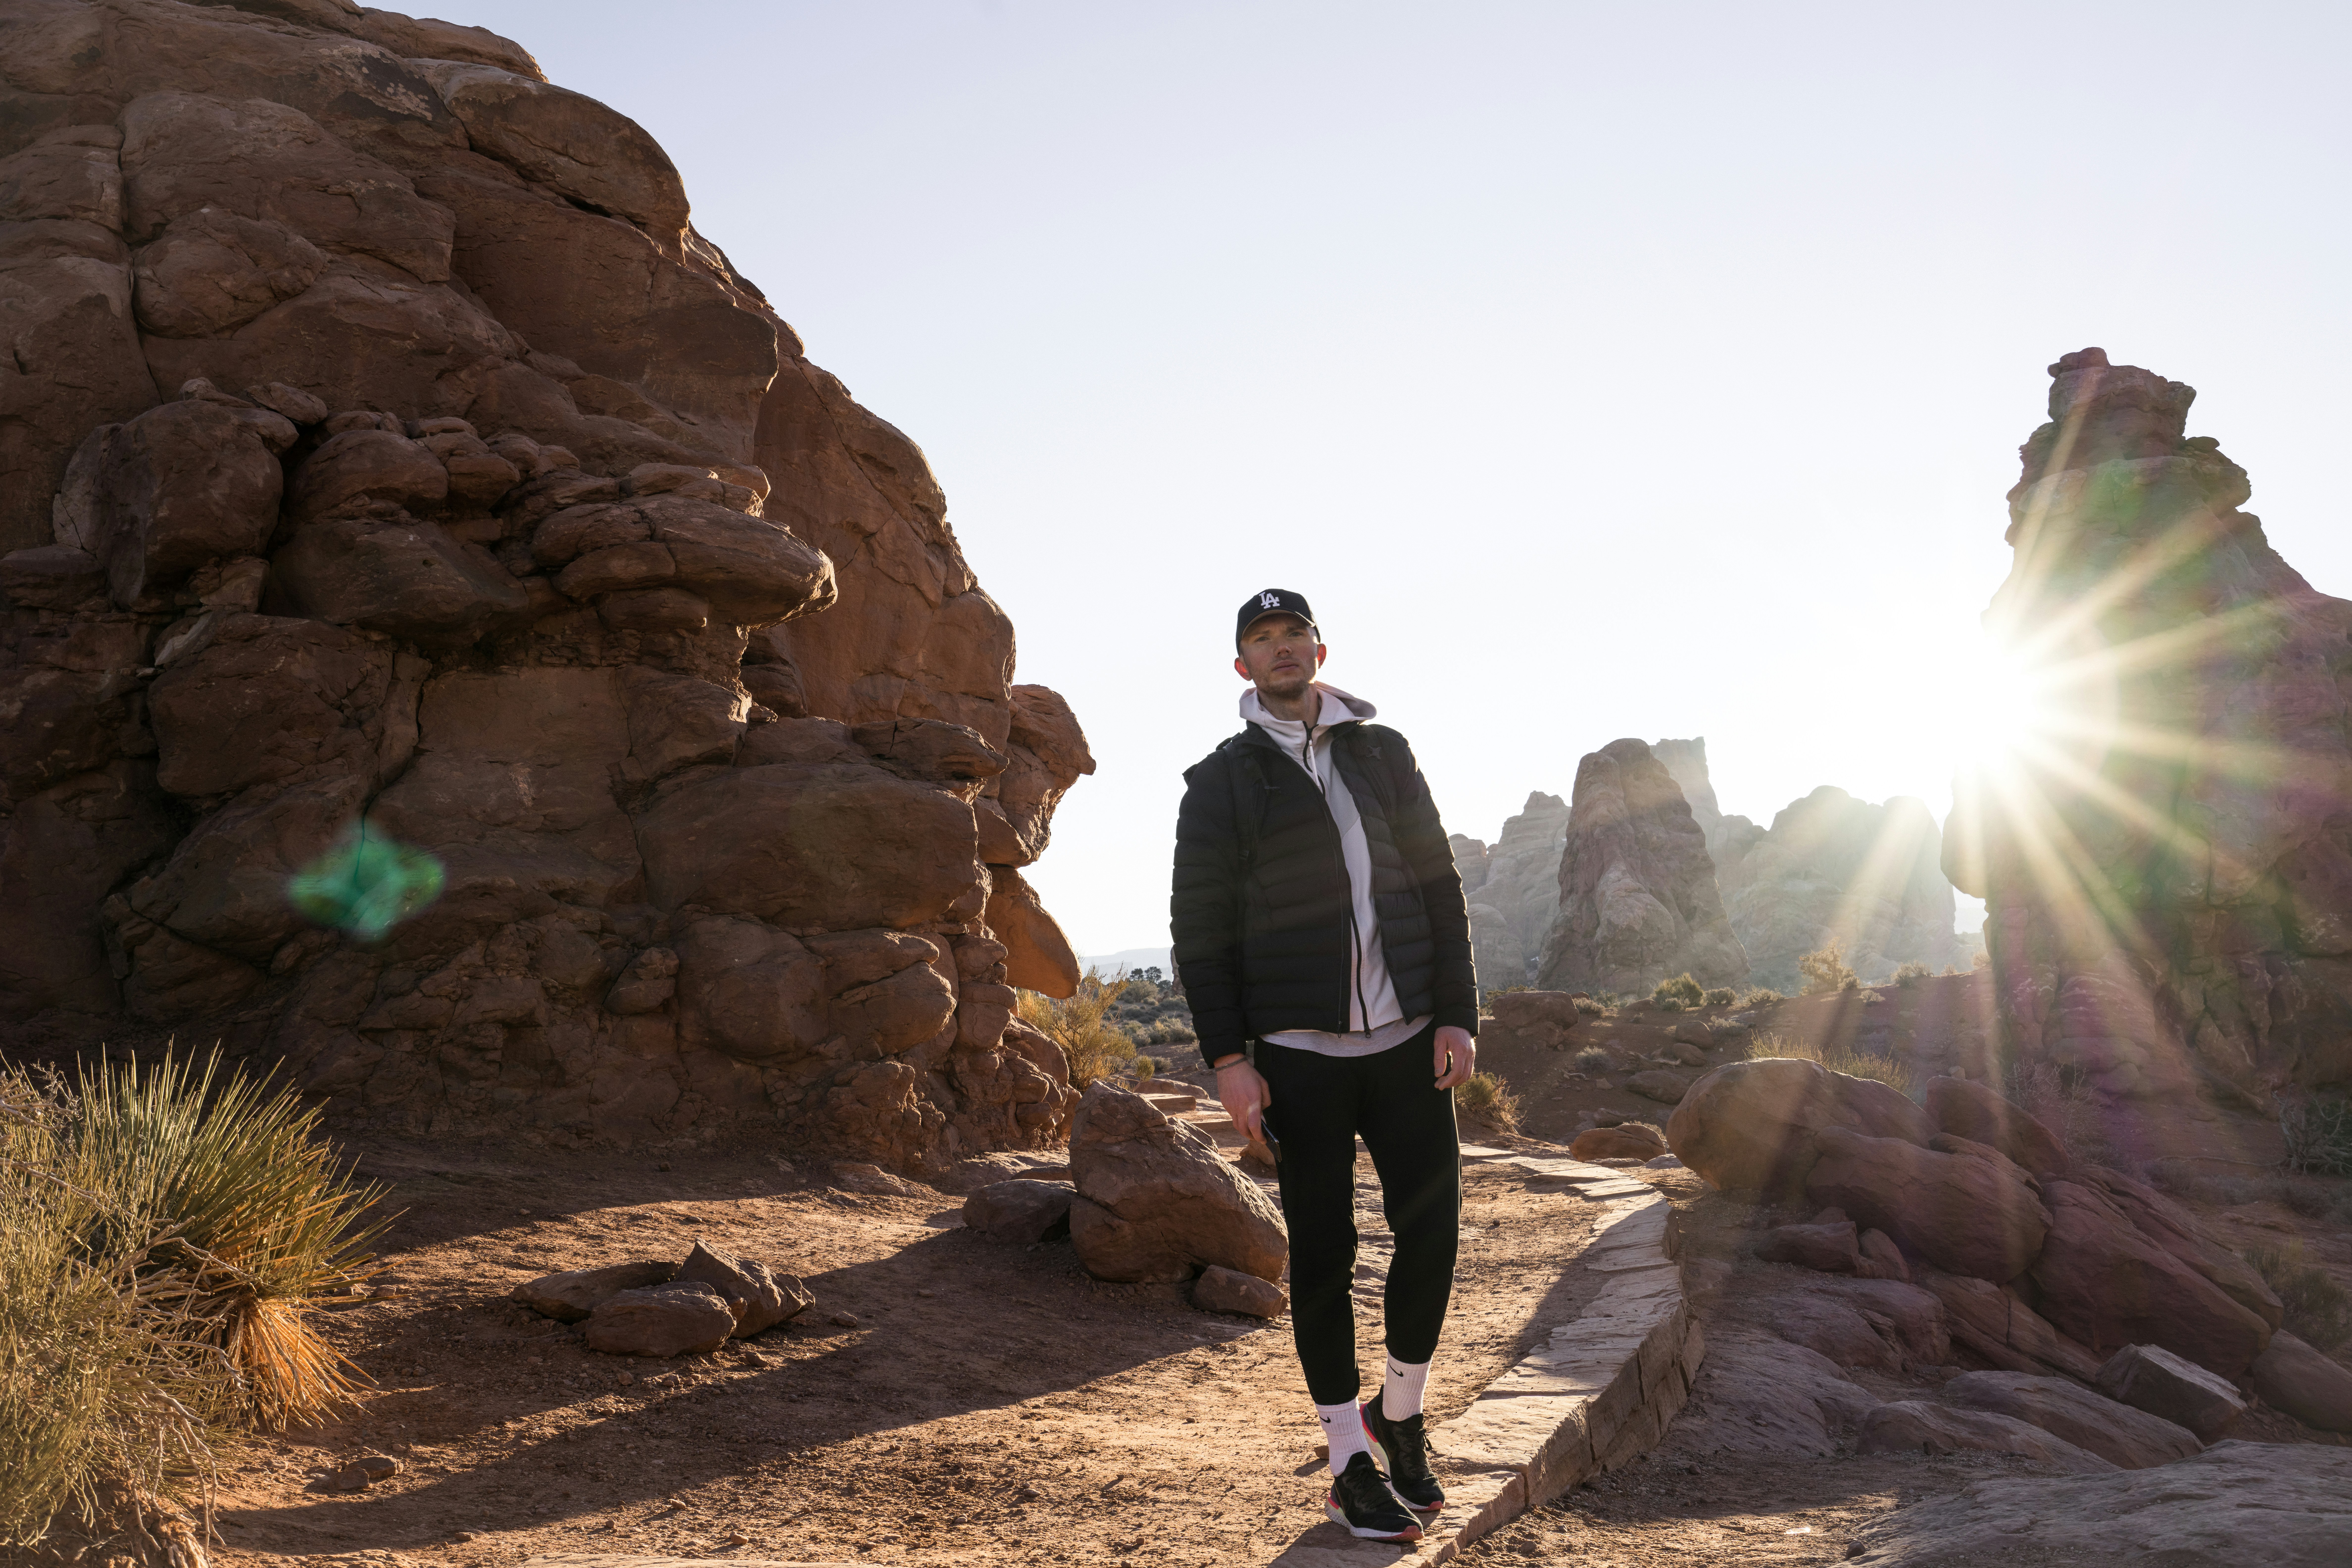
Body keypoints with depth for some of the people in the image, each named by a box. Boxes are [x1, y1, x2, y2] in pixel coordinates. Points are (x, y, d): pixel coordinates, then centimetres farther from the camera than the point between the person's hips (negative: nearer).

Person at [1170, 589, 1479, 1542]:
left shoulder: (1384, 754, 11)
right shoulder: (1221, 782, 3)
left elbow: (1439, 888, 10)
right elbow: (1199, 927, 0)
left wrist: (1457, 1014, 1)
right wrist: (1227, 1055, -8)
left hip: (1408, 1041, 3)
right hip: (1299, 1053, -2)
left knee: (1433, 1228, 2)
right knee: (1323, 1252, 2)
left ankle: (1400, 1414, 27)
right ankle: (1352, 1466, 16)